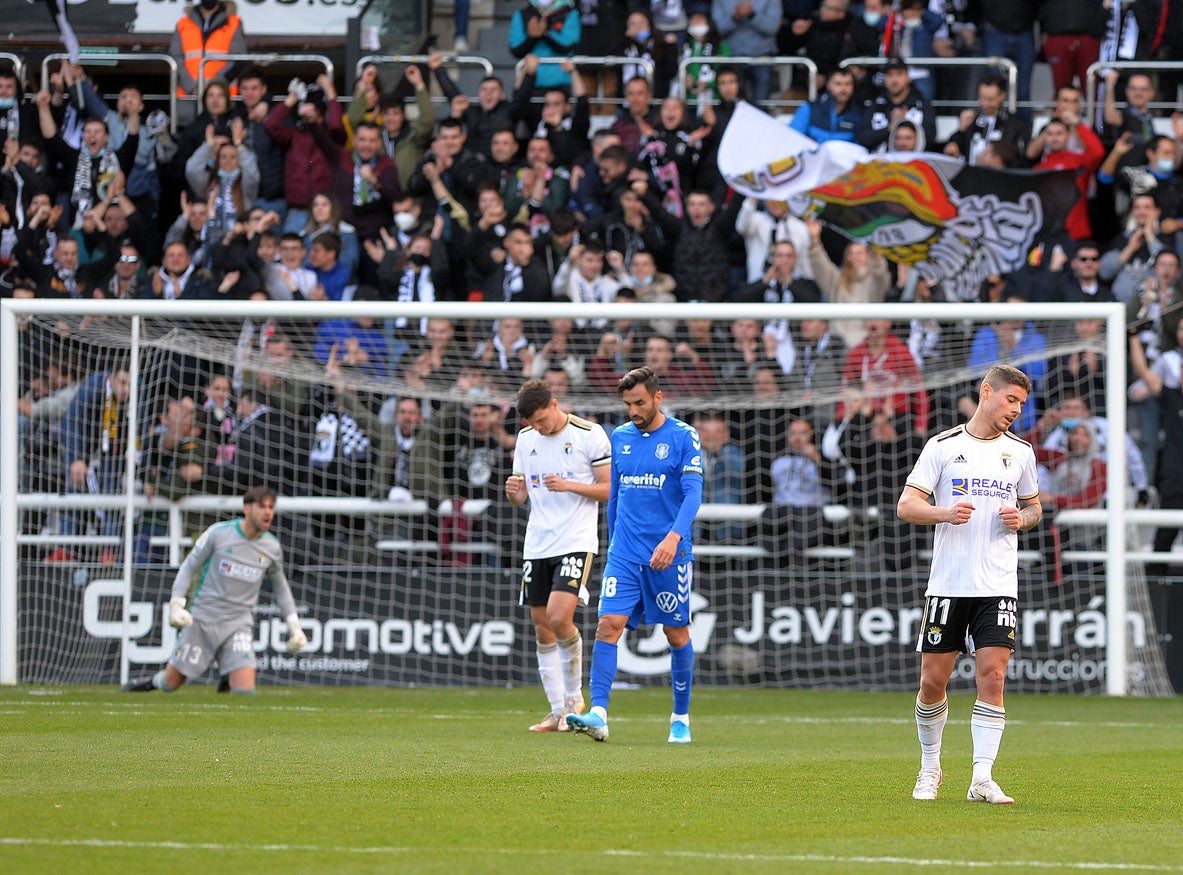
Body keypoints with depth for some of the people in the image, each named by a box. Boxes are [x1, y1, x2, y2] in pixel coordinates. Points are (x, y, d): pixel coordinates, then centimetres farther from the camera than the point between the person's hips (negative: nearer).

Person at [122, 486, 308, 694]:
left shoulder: (272, 548, 1)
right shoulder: (218, 533, -8)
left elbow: (281, 587, 18)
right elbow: (189, 567, -1)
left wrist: (293, 624, 13)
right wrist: (177, 604, -12)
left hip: (237, 626, 1)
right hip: (202, 620, -1)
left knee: (245, 690, -18)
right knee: (170, 684, 6)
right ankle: (156, 681, 42)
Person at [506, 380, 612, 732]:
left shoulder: (590, 435, -5)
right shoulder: (525, 438, 11)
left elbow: (610, 489, -4)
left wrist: (569, 485, -18)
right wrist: (513, 490, -7)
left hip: (576, 542, -6)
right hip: (537, 545, 6)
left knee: (560, 617, -20)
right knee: (542, 628, 4)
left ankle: (574, 696, 0)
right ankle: (558, 712, 11)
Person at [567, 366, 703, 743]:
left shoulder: (683, 437, -5)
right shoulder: (620, 437, 10)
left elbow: (693, 493, -14)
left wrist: (673, 537, -28)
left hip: (669, 555, -3)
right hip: (625, 553, 3)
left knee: (677, 634, 6)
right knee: (609, 624, -12)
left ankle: (681, 718, 21)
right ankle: (597, 714, -20)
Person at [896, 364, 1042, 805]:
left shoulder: (1020, 451, 9)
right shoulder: (943, 446, 0)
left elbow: (1034, 507, 22)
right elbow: (906, 506, -2)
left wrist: (1022, 518, -2)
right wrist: (946, 512, -21)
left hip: (998, 586, 1)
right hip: (948, 583, -1)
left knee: (992, 676, -10)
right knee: (933, 682, 2)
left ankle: (982, 779, -10)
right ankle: (930, 767, 23)